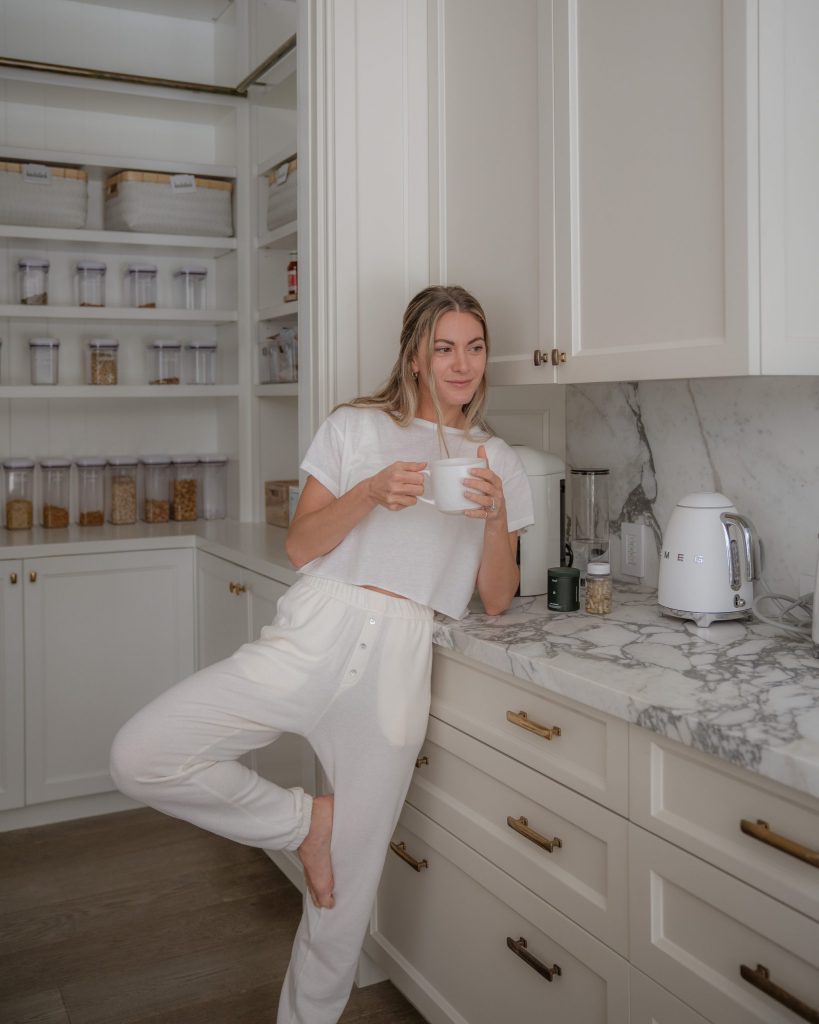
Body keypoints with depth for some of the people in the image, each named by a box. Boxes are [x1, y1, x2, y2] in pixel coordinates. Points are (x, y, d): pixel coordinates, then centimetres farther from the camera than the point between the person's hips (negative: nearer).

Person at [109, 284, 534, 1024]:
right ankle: (306, 821, 3)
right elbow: (300, 547, 4)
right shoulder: (356, 428, 11)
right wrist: (371, 494, -12)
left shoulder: (500, 463, 15)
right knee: (141, 757, -17)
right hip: (314, 631, 0)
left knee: (347, 890, 4)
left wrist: (495, 513, -7)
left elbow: (496, 600, 10)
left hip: (398, 659, 1)